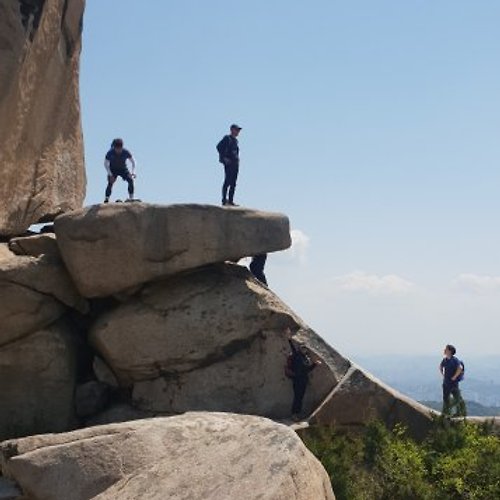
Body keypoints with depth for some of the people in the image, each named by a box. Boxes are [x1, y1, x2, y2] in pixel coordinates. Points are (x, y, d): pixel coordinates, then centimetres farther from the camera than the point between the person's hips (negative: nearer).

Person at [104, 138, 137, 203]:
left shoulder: (126, 152, -23)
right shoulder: (110, 153, -25)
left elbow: (133, 162, -11)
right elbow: (106, 164, -14)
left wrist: (133, 172, -24)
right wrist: (110, 174, -23)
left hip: (123, 169, 1)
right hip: (113, 170, -1)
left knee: (131, 180, -21)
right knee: (110, 183, -24)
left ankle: (131, 198, -16)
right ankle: (106, 198, -21)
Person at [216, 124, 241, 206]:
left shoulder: (235, 141, 19)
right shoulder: (227, 138, -4)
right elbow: (219, 147, -14)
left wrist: (237, 160, 11)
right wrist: (224, 158, -17)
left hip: (235, 164, 8)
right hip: (229, 163, -8)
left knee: (233, 183, 6)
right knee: (227, 181, -10)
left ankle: (231, 200, 9)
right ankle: (224, 200, -9)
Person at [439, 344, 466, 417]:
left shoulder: (454, 360, -16)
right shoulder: (445, 359, 7)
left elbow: (460, 368, -30)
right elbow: (440, 366, 28)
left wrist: (454, 377, -23)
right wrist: (443, 375, 16)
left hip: (453, 383, -7)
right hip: (446, 383, 7)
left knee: (457, 398, 1)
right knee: (445, 397, 9)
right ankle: (446, 412, 16)